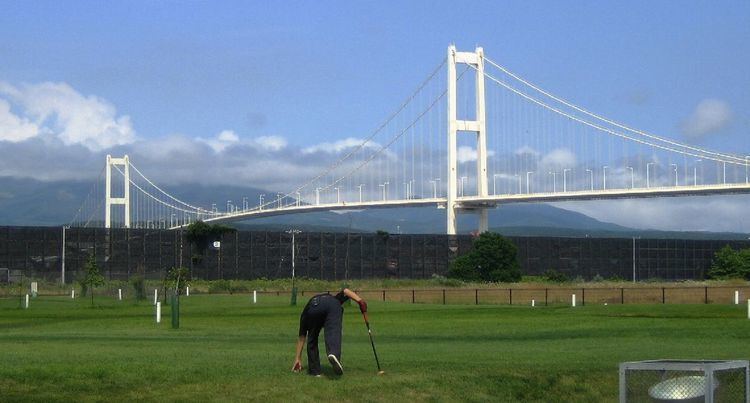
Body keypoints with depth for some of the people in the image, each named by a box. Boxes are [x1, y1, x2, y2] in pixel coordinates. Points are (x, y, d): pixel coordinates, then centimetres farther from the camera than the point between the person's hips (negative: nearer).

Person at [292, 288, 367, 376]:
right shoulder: (335, 299, 45)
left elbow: (302, 337, 42)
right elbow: (345, 291, 25)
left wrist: (298, 358, 47)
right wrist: (360, 301, 12)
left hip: (312, 309, 0)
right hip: (333, 306, 0)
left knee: (312, 340, 19)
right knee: (334, 333, -16)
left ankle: (314, 371, 18)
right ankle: (334, 354, -47)